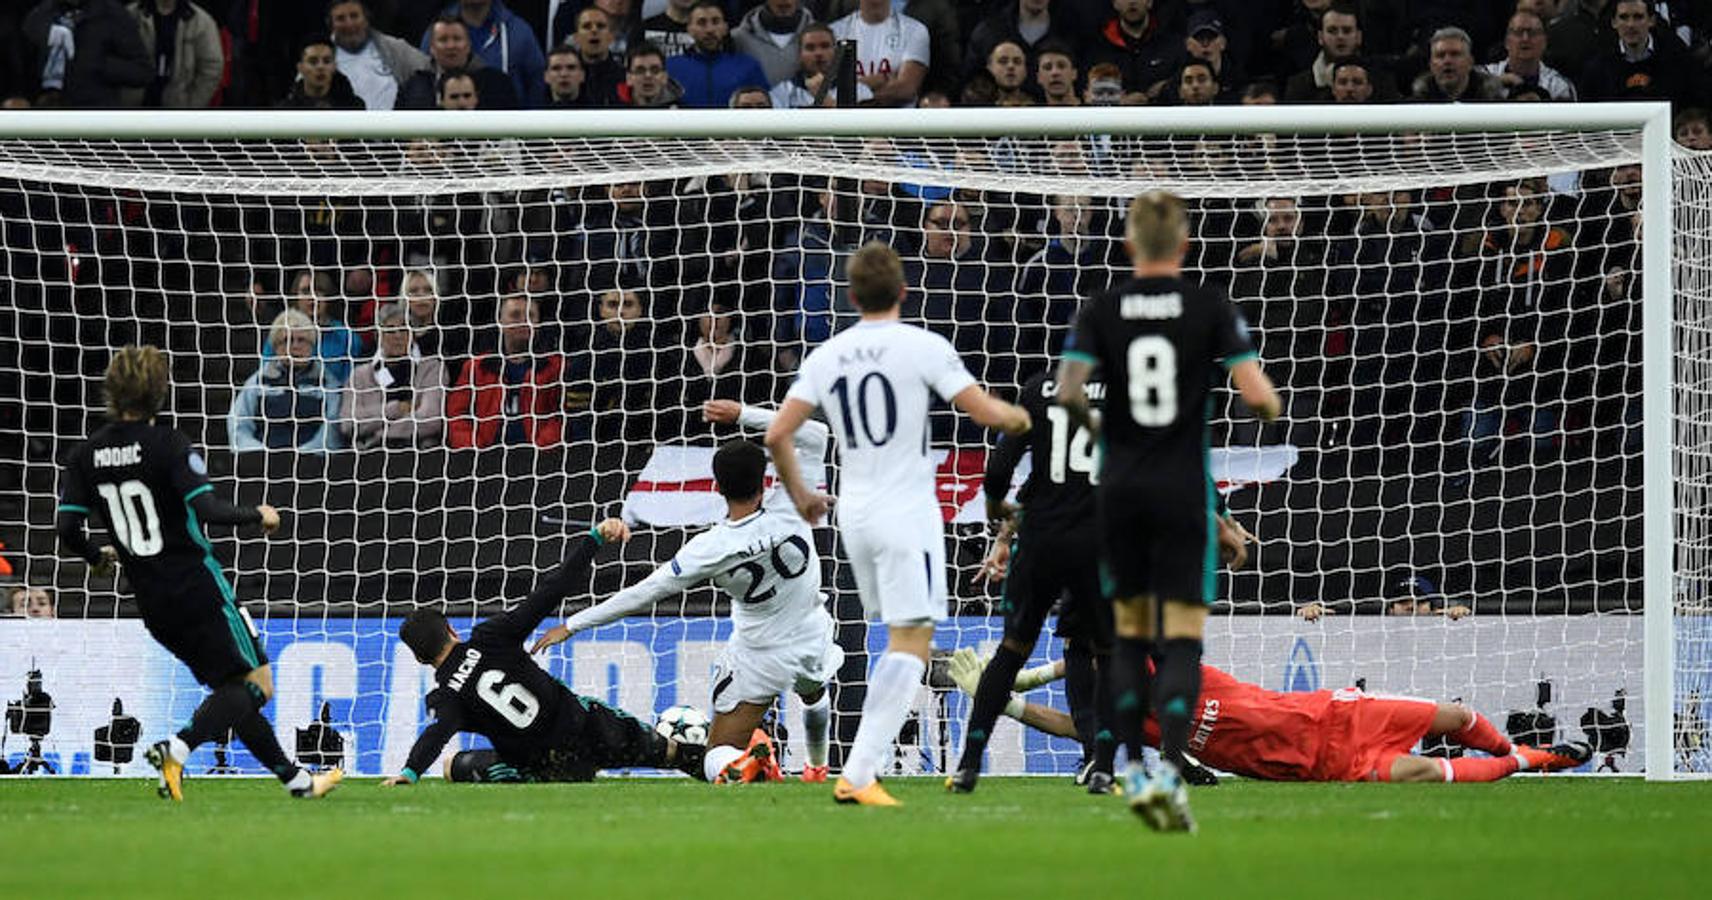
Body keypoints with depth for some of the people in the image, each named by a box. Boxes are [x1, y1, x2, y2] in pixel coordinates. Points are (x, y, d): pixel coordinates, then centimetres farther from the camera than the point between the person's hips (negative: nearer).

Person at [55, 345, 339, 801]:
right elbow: (207, 509, -22)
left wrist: (98, 557, 20)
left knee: (231, 689, 17)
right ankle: (178, 747, -23)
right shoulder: (167, 444, -13)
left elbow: (67, 528, -1)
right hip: (197, 588, -7)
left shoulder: (85, 456, 2)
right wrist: (258, 515, -5)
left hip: (153, 604, 7)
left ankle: (296, 779, 19)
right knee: (256, 686, -3)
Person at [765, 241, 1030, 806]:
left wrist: (799, 495, 19)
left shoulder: (826, 357, 6)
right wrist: (1021, 417, 11)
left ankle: (866, 764, 15)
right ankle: (858, 774, -18)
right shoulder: (923, 347, -8)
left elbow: (778, 434, 3)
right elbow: (986, 412, -11)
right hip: (907, 512, -6)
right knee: (911, 647, -7)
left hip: (854, 511, 6)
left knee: (899, 641, 20)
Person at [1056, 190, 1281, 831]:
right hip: (1184, 489, -2)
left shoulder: (1101, 311, 0)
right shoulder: (1211, 309, -4)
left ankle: (1134, 772, 12)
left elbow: (1069, 392, -12)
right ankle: (1170, 770, -20)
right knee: (1183, 640, -2)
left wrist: (1091, 424, 10)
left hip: (1121, 488, 2)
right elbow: (1256, 394, -11)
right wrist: (1269, 407, 12)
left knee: (1130, 633, 16)